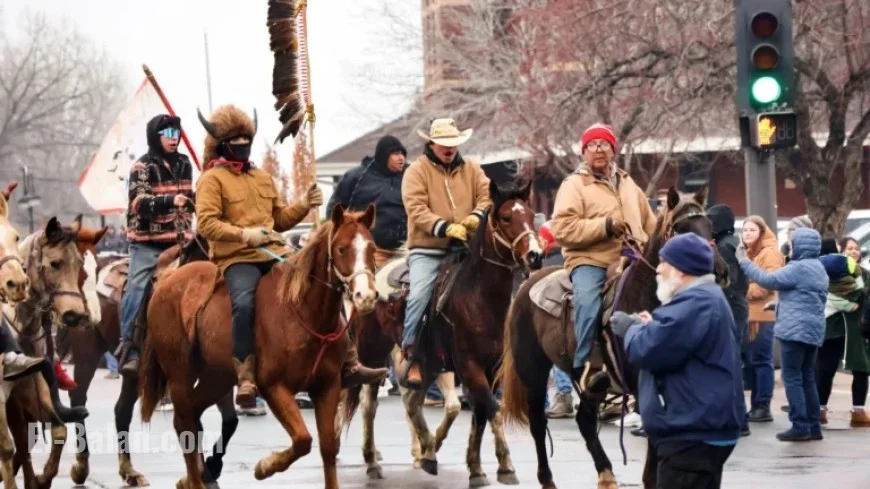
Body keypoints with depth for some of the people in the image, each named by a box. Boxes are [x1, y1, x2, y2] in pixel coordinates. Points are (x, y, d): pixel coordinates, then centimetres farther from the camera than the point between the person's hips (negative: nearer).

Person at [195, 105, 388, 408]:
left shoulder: (264, 178, 22)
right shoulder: (212, 180, 1)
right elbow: (206, 223, -12)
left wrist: (303, 206, 9)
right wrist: (243, 234, -25)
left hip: (276, 253, 6)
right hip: (237, 258, -6)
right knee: (244, 304, -36)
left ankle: (348, 363, 3)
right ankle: (246, 378, -33)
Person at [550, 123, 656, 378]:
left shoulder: (627, 184, 22)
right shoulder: (574, 185, 3)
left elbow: (649, 224, 29)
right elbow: (563, 229, -11)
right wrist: (604, 226, -18)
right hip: (590, 261, -6)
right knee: (588, 302, -32)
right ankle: (583, 366, -26)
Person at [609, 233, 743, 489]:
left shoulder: (695, 303, -19)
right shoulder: (706, 298, 18)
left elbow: (650, 350, -24)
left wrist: (631, 328, -3)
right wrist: (652, 327, 11)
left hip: (692, 432, -12)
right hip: (703, 426, 12)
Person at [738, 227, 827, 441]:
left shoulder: (799, 268, -14)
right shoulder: (818, 268, 16)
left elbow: (768, 280, -13)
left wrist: (745, 262, -3)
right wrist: (781, 304, 22)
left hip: (796, 330, -10)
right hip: (812, 330, 10)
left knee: (792, 378, -6)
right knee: (807, 378, 11)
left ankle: (800, 426, -10)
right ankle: (813, 426, 11)